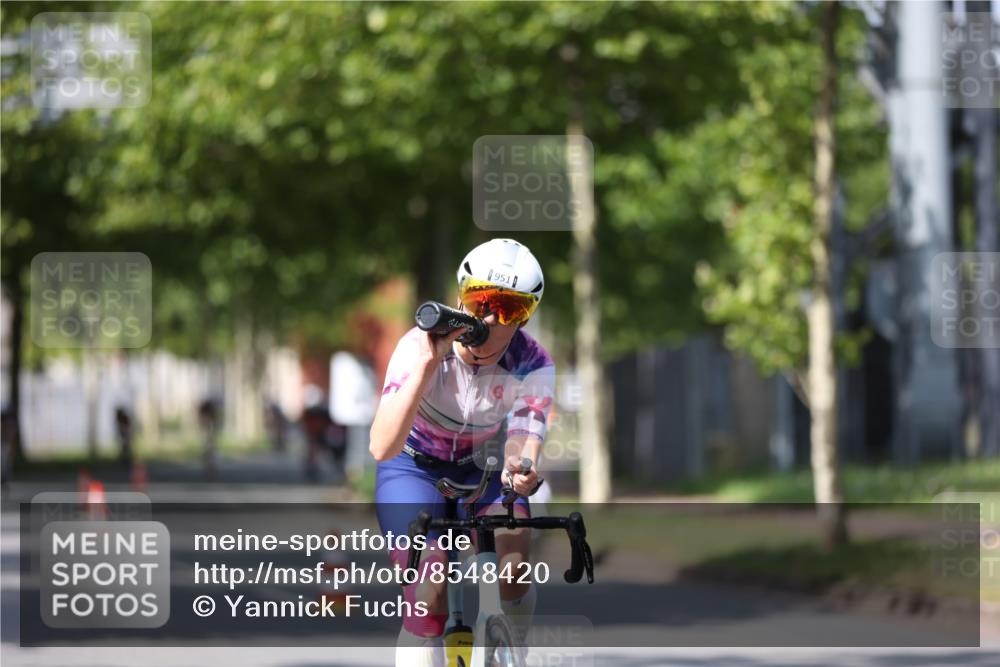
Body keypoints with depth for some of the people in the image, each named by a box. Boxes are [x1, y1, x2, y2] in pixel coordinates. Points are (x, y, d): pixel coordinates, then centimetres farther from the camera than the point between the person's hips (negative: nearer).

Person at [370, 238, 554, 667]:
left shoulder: (533, 367, -23)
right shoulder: (419, 346, -30)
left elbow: (522, 443, -32)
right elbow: (382, 448, -41)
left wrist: (521, 471, -58)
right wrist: (428, 363, -50)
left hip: (482, 470, 2)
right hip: (414, 468, -2)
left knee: (512, 567, -26)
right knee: (428, 600, -22)